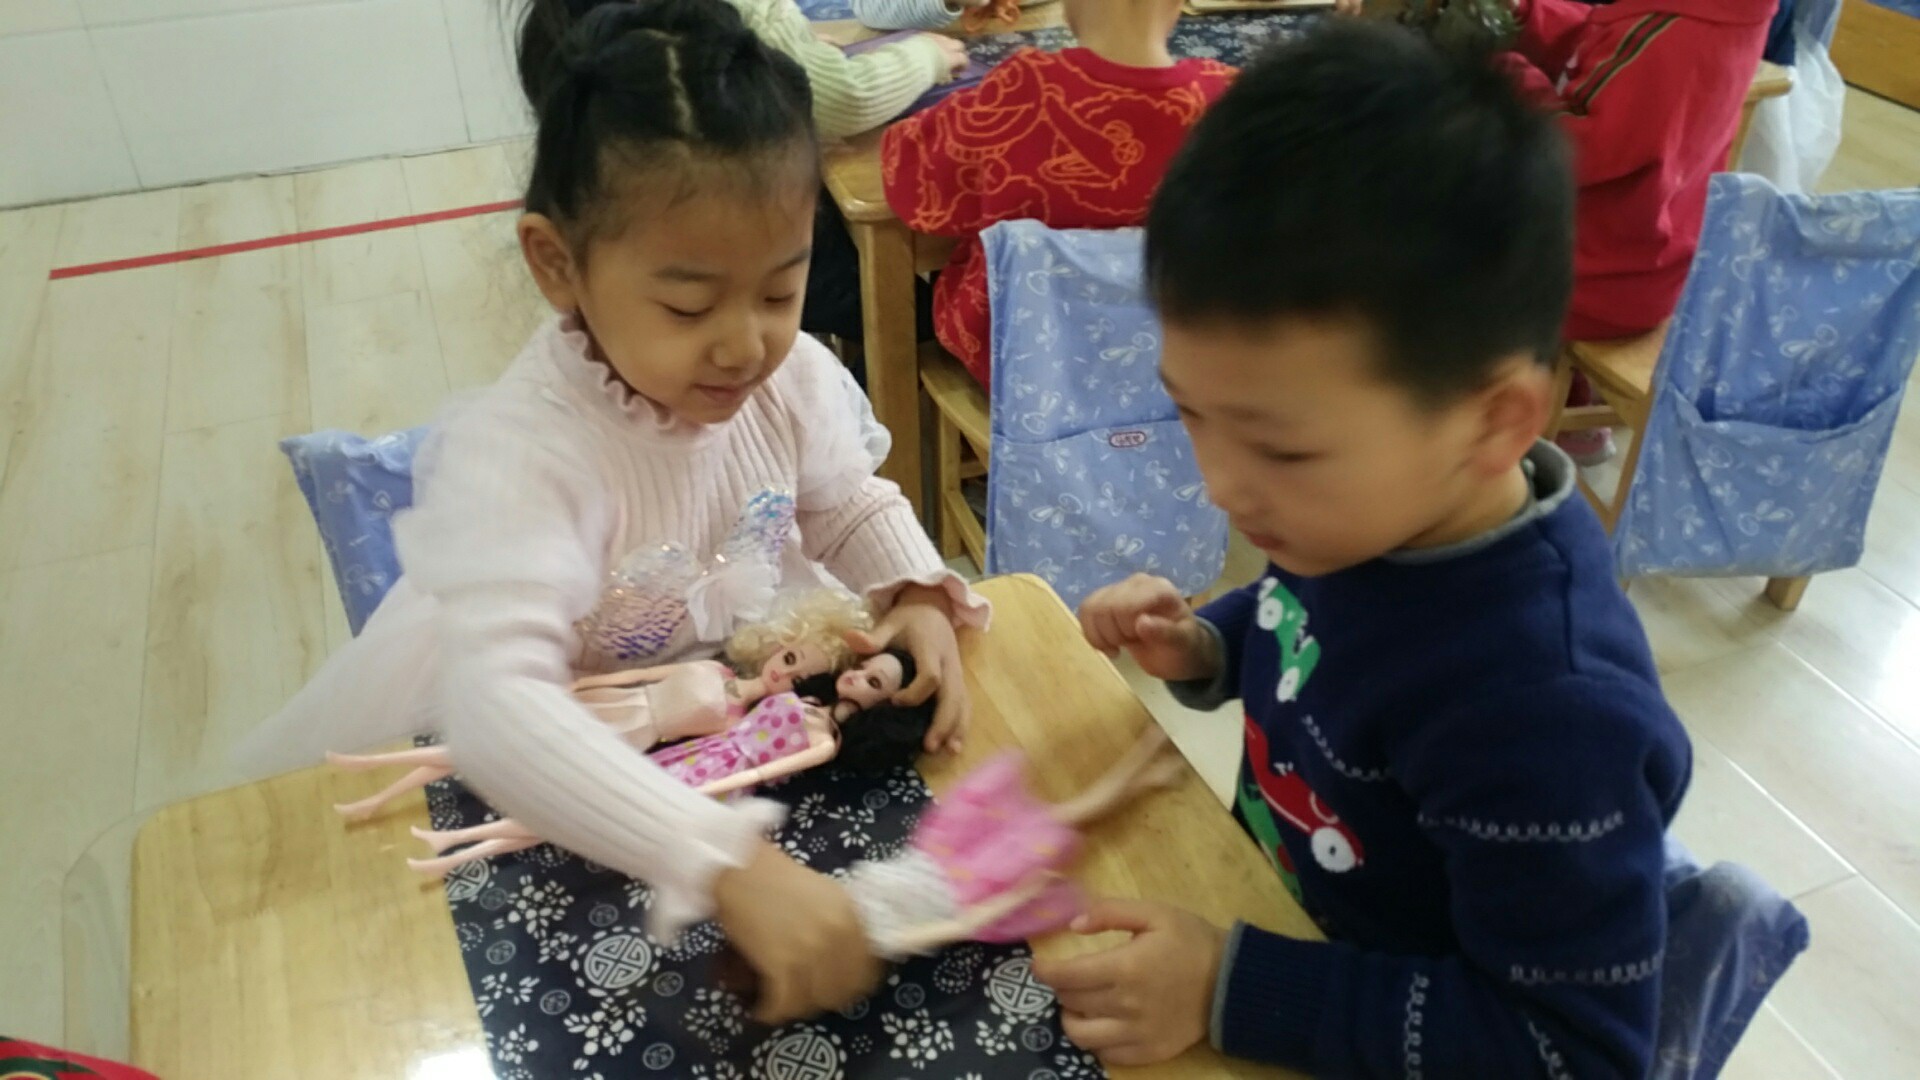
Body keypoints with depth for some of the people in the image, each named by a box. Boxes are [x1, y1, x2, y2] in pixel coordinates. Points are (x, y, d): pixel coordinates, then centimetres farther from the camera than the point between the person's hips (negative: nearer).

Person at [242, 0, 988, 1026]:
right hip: (536, 780, -6)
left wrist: (917, 596, -18)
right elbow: (497, 701, -47)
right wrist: (732, 868, -56)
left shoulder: (793, 378, -17)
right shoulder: (516, 452, -35)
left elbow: (855, 506, 3)